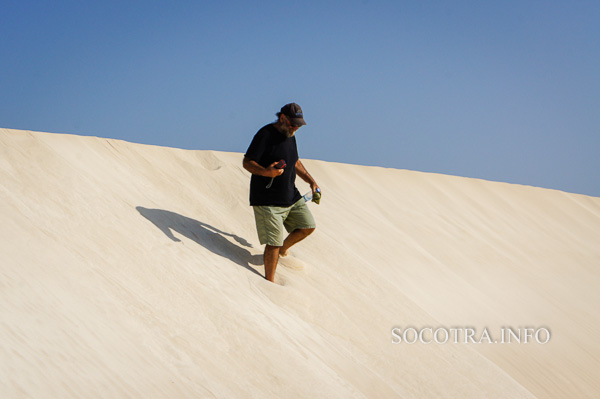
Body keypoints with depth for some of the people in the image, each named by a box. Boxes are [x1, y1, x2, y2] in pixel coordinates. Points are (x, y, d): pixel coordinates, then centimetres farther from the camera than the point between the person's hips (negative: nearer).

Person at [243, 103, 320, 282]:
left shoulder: (290, 135, 11)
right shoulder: (266, 134, -14)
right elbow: (247, 162, -17)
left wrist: (311, 181, 18)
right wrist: (266, 172, -35)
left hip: (292, 197, 8)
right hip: (268, 201, -8)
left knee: (308, 226, 6)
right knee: (273, 243, -9)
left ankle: (284, 248, 32)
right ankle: (269, 282, 4)